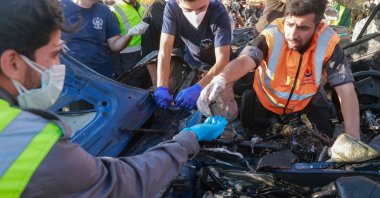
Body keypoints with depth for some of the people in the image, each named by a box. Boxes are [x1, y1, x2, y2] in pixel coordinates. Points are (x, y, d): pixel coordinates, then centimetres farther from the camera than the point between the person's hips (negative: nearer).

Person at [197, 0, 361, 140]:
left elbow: (346, 90, -30)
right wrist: (221, 79, -75)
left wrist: (353, 139, -37)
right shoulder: (272, 35, -34)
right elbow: (244, 61, -51)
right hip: (266, 99, 0)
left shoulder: (328, 42, -31)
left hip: (308, 100, 1)